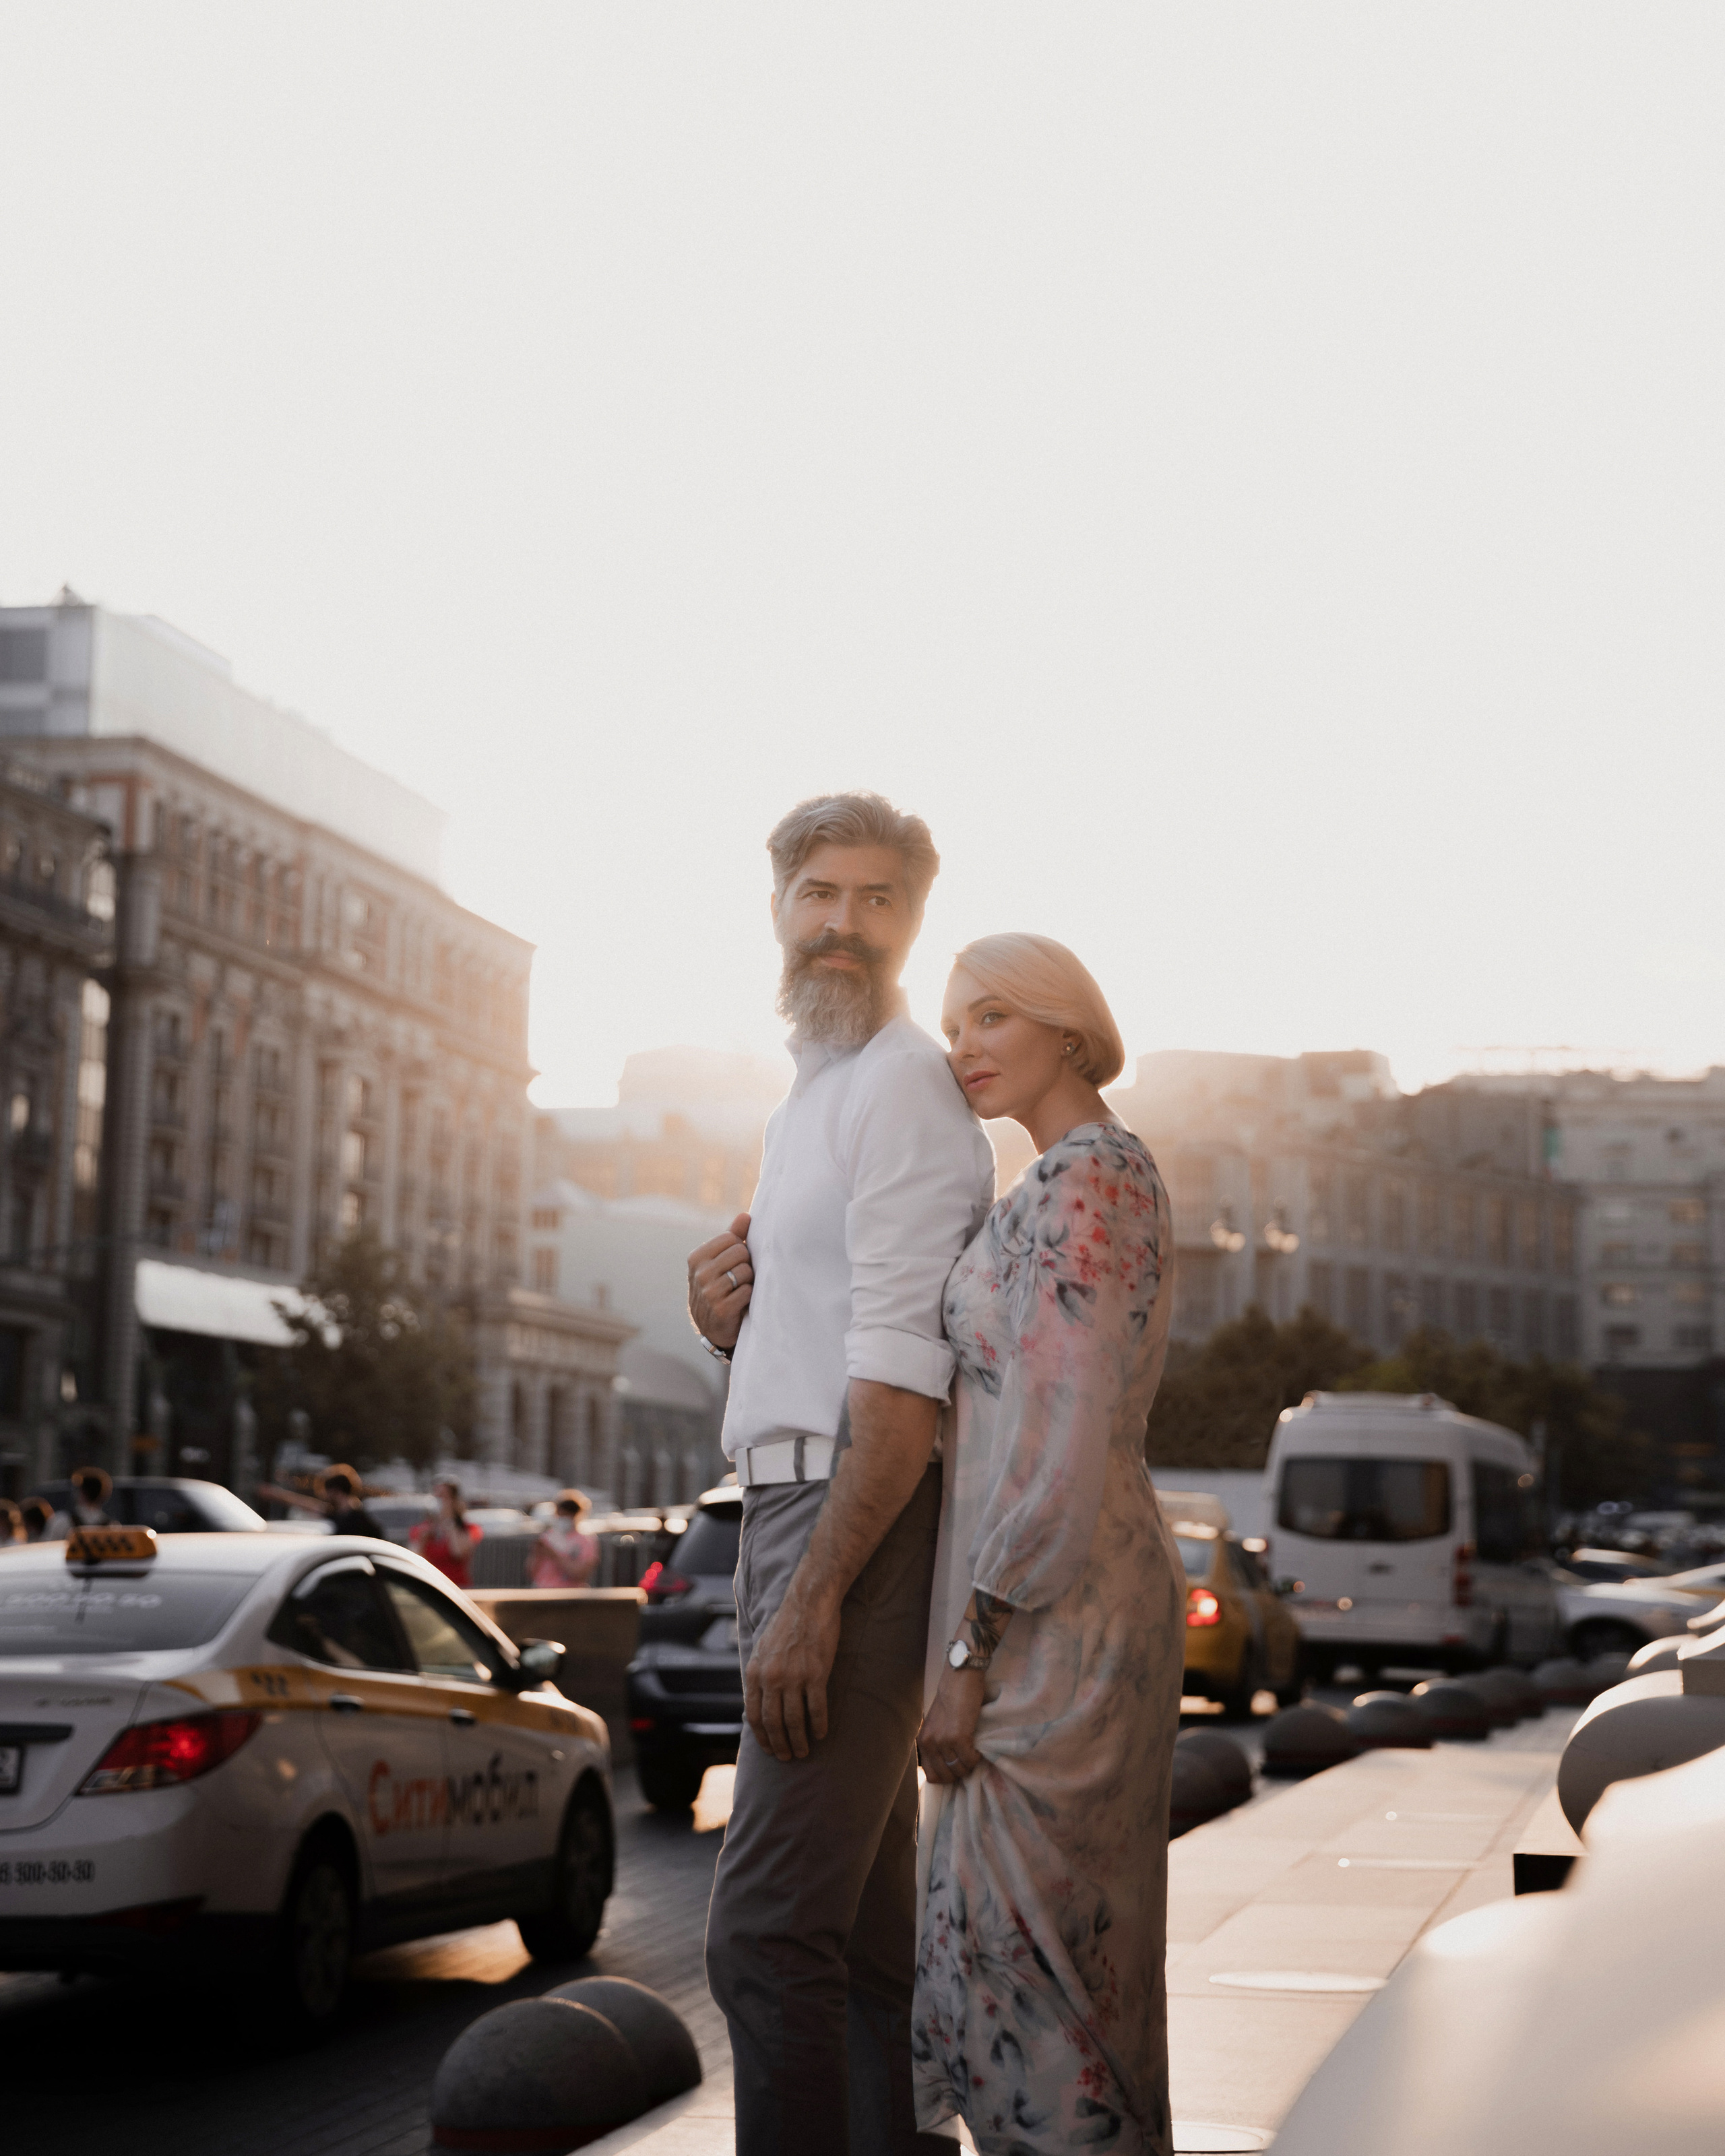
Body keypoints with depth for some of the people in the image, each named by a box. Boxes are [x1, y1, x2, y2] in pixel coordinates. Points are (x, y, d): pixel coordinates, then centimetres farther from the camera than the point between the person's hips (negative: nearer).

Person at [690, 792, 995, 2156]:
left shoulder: (903, 1087, -11)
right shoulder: (812, 1100, 20)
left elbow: (900, 1380, -19)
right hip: (803, 1514, 10)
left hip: (863, 1526, -10)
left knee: (768, 1932, -15)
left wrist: (811, 1599, -23)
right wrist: (731, 1319, 5)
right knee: (867, 1932, 13)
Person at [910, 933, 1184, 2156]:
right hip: (1082, 1601, 10)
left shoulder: (1075, 1189, -17)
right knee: (1071, 1954, 13)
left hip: (1043, 1617, -10)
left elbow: (1059, 1450, -21)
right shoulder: (1117, 1184, 15)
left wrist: (966, 1660, -19)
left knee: (1030, 1953, -5)